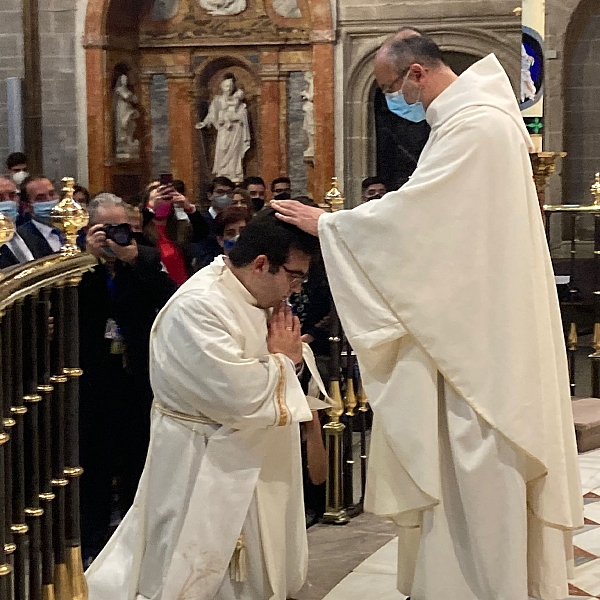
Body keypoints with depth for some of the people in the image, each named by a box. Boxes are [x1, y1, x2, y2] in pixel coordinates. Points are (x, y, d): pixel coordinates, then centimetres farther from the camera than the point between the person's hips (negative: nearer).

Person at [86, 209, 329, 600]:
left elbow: (290, 363, 14)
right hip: (205, 471, -9)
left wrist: (293, 355, -9)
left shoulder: (256, 297, 3)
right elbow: (239, 395, -32)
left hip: (251, 459, 9)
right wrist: (281, 358, -14)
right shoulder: (197, 307, -25)